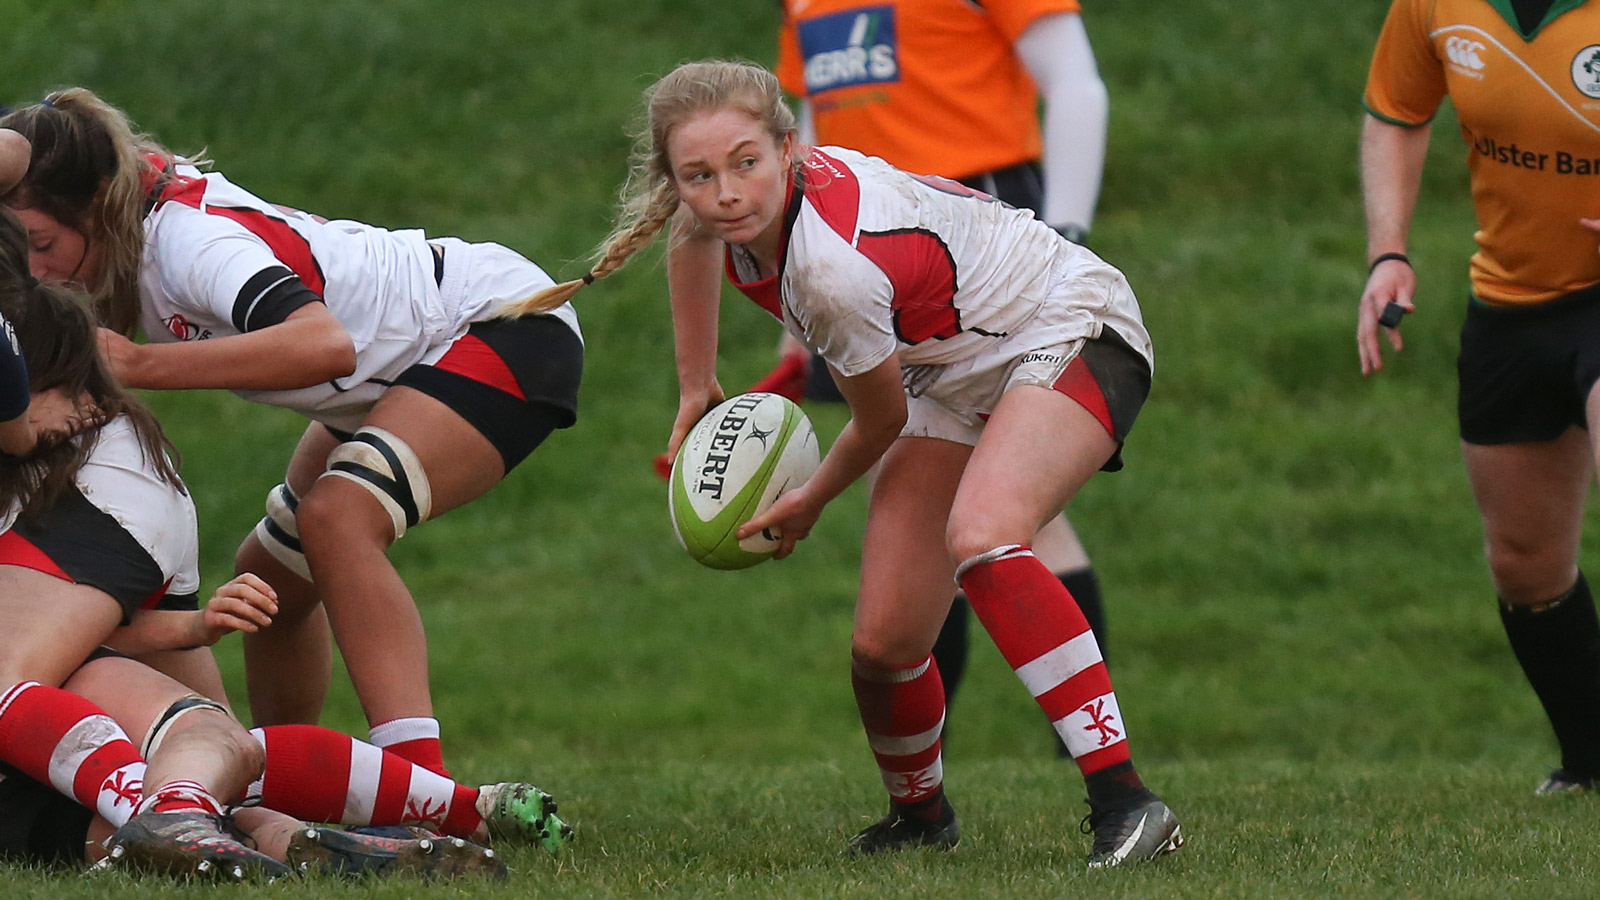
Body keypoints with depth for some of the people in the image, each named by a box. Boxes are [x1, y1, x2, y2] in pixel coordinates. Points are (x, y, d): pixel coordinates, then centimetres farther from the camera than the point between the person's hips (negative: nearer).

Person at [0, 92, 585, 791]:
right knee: (270, 574, 13)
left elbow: (325, 345, -48)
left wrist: (139, 364, -47)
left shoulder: (190, 242, -32)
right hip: (399, 372, 10)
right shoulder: (120, 231, -8)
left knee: (337, 520, -30)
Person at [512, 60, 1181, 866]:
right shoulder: (726, 213, -14)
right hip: (954, 375, 8)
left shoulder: (839, 267, -36)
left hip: (1075, 338, -8)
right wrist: (696, 389, 20)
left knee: (978, 538, -37)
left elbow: (881, 420, -16)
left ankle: (1125, 803, -39)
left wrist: (812, 501, 3)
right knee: (881, 645, -3)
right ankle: (918, 814, 27)